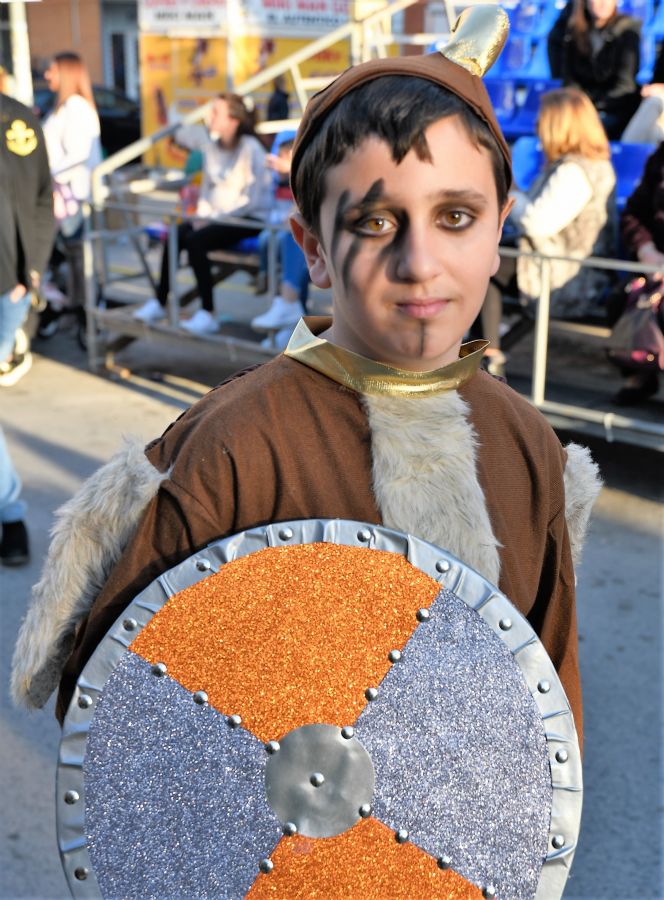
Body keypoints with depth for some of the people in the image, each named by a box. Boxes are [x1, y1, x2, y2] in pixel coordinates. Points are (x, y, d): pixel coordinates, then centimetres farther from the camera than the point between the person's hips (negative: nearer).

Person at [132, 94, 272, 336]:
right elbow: (207, 188, 17)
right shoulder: (211, 144, 6)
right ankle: (159, 302, -3)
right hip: (218, 215, 6)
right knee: (174, 236, -16)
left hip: (250, 220, -6)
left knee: (195, 240, -27)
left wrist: (214, 218, -17)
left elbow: (250, 200, -16)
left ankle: (207, 315, -23)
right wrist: (203, 213, -1)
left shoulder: (251, 149, -14)